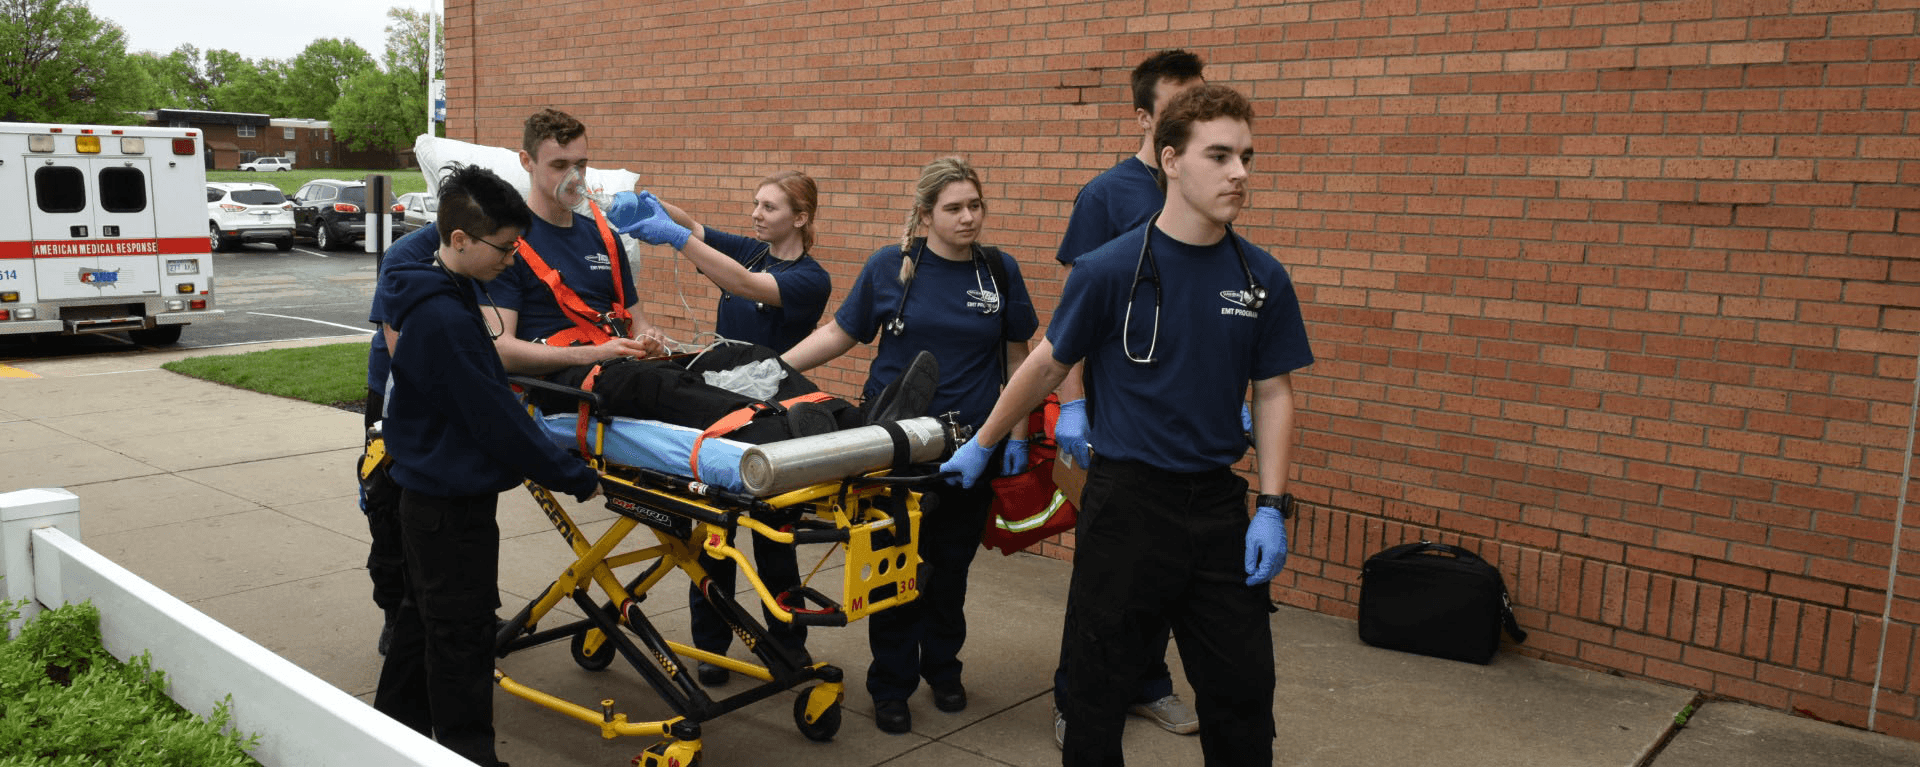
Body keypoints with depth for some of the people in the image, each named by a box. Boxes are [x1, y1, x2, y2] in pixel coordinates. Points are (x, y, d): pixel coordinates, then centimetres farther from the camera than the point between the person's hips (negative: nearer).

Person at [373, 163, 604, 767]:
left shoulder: (451, 295, 6)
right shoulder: (445, 318, -26)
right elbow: (496, 420, -24)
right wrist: (575, 479, -17)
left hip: (432, 494, 10)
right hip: (453, 505, -10)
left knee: (426, 616, 22)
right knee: (461, 632, 1)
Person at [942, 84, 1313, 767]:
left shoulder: (1262, 279, 2)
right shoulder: (1111, 269, -9)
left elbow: (1273, 392, 7)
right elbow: (1047, 365, 1)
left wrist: (1271, 507, -1)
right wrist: (981, 445, 10)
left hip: (1219, 505, 3)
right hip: (1126, 500, -3)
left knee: (1242, 687, 10)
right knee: (1099, 687, 8)